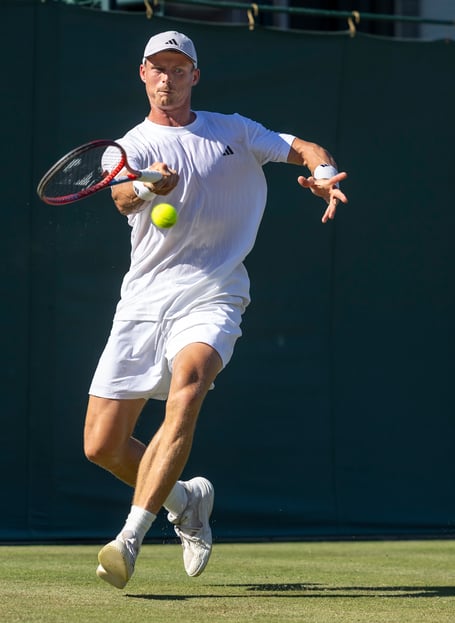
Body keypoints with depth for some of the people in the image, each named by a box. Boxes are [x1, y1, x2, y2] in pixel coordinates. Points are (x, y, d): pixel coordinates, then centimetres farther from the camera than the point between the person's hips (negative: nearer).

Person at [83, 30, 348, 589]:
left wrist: (324, 175, -10)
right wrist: (147, 187, -41)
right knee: (101, 446, -3)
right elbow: (122, 199, -17)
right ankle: (186, 499, 28)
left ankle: (130, 539, -36)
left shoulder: (234, 131, 13)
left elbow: (307, 150, 15)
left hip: (210, 300, -1)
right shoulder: (132, 146, 4)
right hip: (143, 303, 1)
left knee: (185, 391, -33)